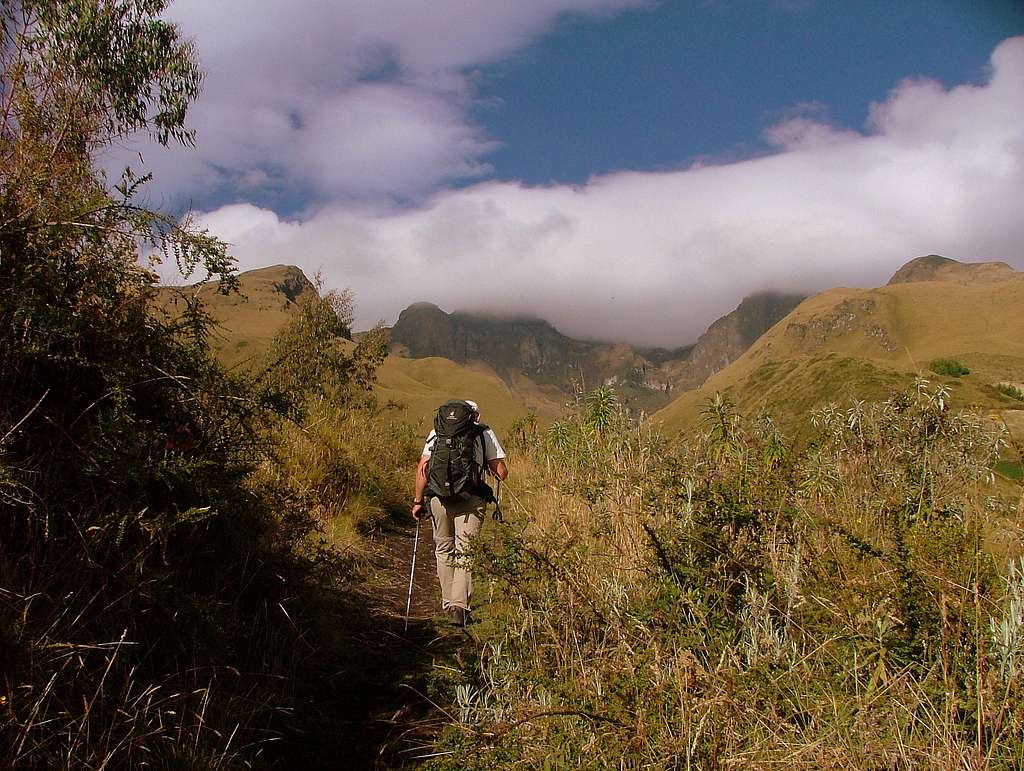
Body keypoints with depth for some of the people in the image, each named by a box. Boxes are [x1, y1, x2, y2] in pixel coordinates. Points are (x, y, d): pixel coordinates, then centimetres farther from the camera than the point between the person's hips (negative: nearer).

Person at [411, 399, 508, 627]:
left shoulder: (437, 431, 13)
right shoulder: (485, 433, 10)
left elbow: (422, 467, 4)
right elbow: (501, 471, 5)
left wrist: (418, 500, 9)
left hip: (439, 497, 2)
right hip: (471, 499, -2)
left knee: (444, 549, 18)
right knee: (465, 552, 2)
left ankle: (448, 601, 26)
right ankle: (459, 605, -10)